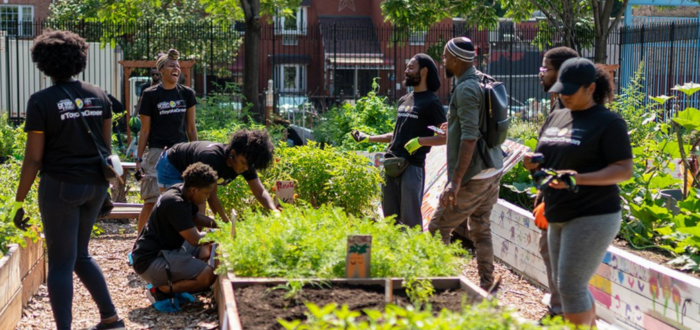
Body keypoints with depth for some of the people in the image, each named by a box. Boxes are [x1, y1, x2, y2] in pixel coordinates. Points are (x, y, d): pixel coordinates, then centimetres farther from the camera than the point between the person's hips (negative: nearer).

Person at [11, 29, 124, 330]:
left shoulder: (41, 101, -12)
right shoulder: (98, 96, 4)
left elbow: (34, 158, -12)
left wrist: (19, 201, -4)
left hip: (60, 186, -6)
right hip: (95, 184, 6)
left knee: (60, 263, 3)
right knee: (80, 254, 22)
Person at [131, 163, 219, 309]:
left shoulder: (184, 193, 5)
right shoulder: (174, 203, -24)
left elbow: (196, 217, 25)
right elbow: (195, 239, -22)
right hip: (150, 260, -11)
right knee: (208, 275, -24)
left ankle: (173, 283, 7)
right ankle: (161, 290, -9)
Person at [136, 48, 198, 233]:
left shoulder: (187, 94, 8)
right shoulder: (150, 95, -1)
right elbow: (145, 130, 1)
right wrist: (139, 159, -1)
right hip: (157, 153, -4)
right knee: (152, 201, -7)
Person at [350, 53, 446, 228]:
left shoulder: (431, 102, -4)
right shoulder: (404, 100, 18)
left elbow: (446, 136, -11)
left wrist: (420, 141, -22)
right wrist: (368, 138, 23)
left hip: (412, 166, -8)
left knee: (410, 220, -6)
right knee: (390, 217, 10)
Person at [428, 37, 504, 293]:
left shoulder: (466, 89, -17)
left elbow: (469, 137, -24)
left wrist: (456, 180, -25)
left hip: (472, 176, -9)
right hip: (492, 169, 9)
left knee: (438, 229, -1)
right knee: (481, 229, 14)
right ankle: (487, 286, 16)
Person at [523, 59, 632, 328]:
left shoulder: (608, 122, -9)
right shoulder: (556, 118, 12)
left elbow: (624, 170, -14)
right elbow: (546, 159, 21)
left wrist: (579, 179, -28)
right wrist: (532, 164, -4)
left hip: (592, 217, -8)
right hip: (559, 217, 8)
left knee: (571, 286, -9)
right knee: (566, 285, 15)